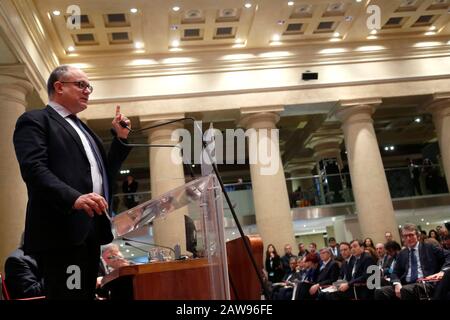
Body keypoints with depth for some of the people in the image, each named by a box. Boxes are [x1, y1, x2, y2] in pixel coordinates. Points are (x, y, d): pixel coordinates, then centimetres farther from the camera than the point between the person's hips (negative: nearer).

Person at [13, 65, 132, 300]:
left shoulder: (82, 128, 27)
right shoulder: (34, 120, 1)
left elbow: (103, 172, 25)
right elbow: (33, 168, -16)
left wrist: (120, 138, 14)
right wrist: (74, 198, -30)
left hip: (90, 229, 8)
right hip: (63, 229, -8)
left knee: (86, 294, 10)